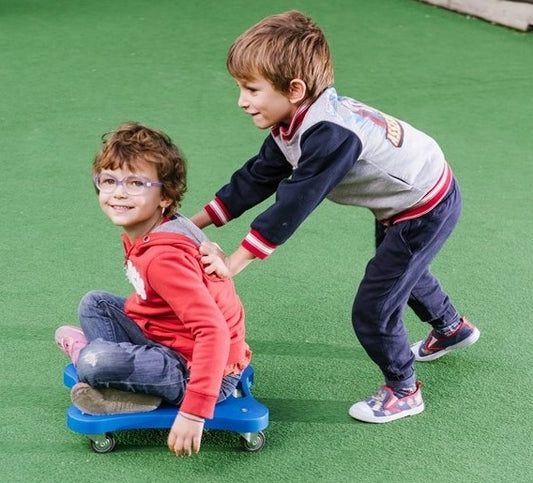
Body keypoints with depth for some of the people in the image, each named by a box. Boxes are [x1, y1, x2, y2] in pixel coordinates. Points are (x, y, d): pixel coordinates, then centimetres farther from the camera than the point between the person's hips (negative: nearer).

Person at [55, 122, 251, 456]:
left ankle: (83, 350, 9)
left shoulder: (163, 257, -28)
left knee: (93, 362, -26)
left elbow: (214, 332, -33)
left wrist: (193, 412, -35)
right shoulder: (140, 234, 0)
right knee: (95, 304, 13)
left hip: (204, 373, -10)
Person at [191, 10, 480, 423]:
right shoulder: (293, 124, -8)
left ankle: (403, 392, 21)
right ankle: (452, 328, 61)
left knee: (372, 311, -4)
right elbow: (255, 180, -1)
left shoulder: (329, 134, -37)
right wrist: (193, 224, -2)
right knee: (401, 270, 34)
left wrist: (233, 263, -30)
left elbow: (292, 207, -36)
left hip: (426, 208, -10)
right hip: (402, 201, 10)